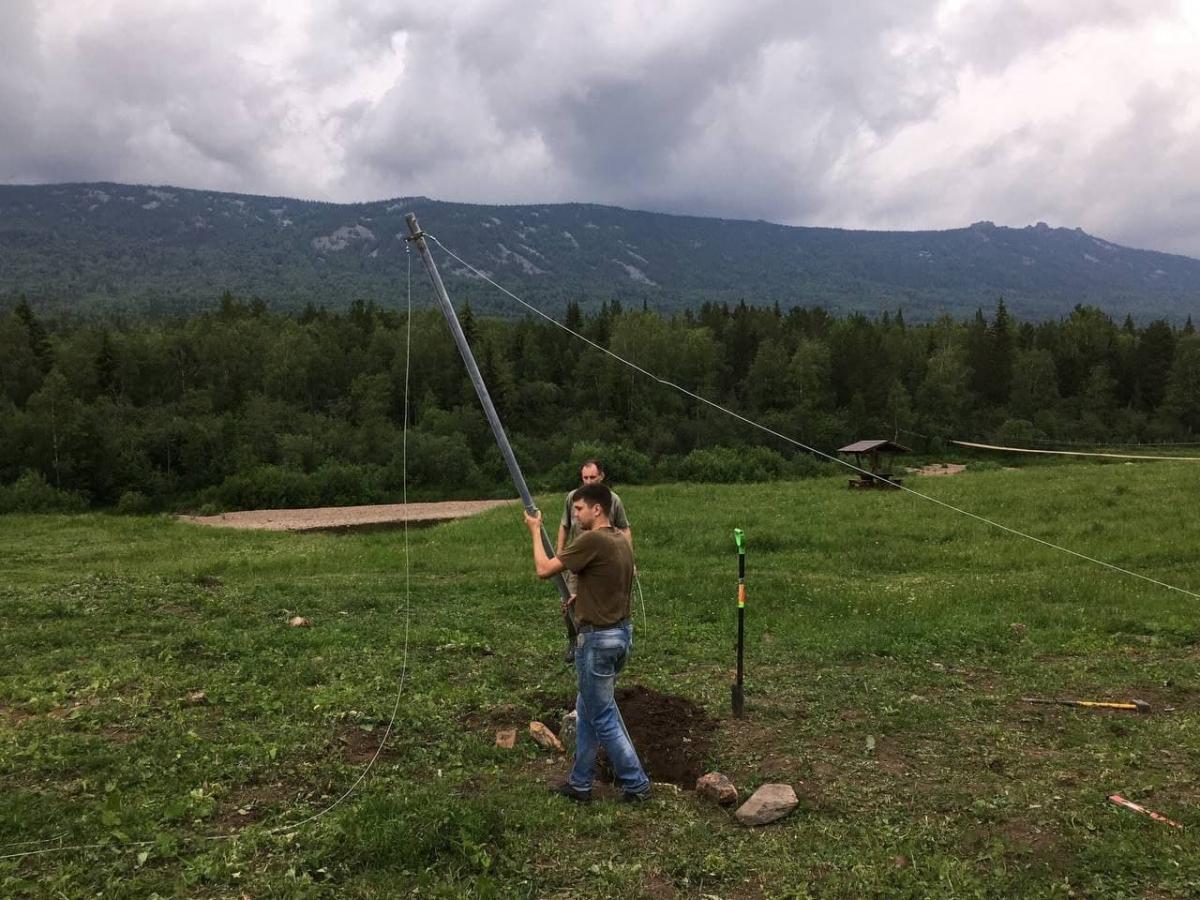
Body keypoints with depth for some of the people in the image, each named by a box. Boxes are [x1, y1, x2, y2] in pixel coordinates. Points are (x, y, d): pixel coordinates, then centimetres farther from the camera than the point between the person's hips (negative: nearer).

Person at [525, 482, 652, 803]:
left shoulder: (592, 540, -21)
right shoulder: (621, 539, 7)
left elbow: (544, 569, -16)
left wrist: (536, 531, -4)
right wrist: (582, 595, 22)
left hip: (598, 639, -9)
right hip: (621, 633, 9)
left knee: (602, 717, 5)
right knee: (588, 709, 19)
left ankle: (636, 784, 13)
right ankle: (580, 782, 28)